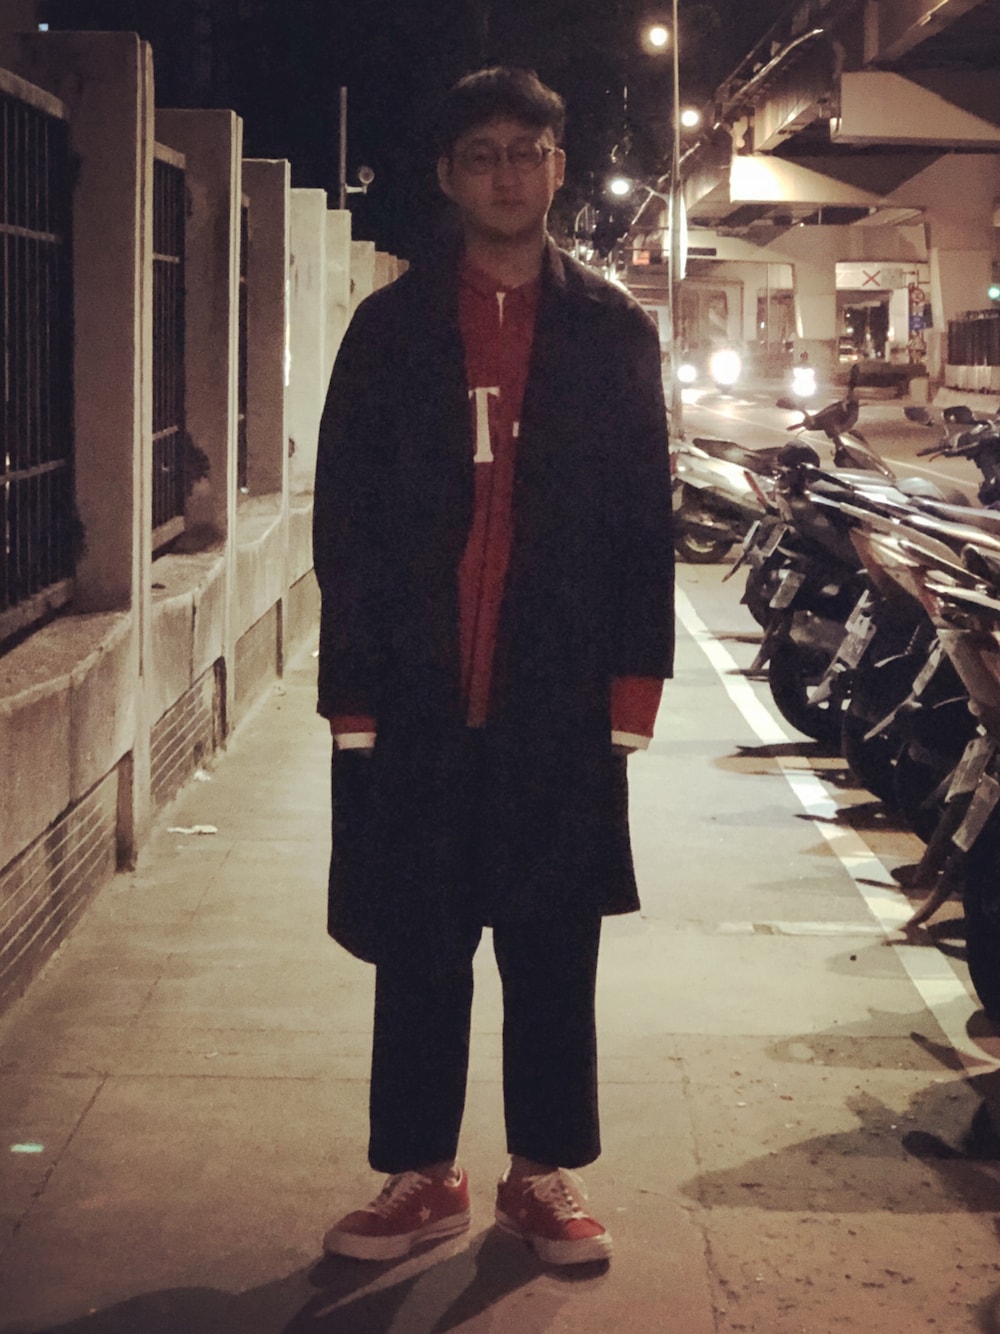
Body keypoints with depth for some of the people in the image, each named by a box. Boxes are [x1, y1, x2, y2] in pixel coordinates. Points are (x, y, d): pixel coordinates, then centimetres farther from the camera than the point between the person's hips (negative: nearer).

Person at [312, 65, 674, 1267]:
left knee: (553, 952, 7)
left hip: (560, 703, 0)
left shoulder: (613, 330, 6)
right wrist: (353, 689, -5)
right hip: (417, 698, 0)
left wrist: (634, 684, -3)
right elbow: (344, 518, 2)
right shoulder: (389, 329, 5)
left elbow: (645, 517, 4)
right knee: (417, 953, 7)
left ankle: (544, 1177, 20)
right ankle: (420, 1177, 19)